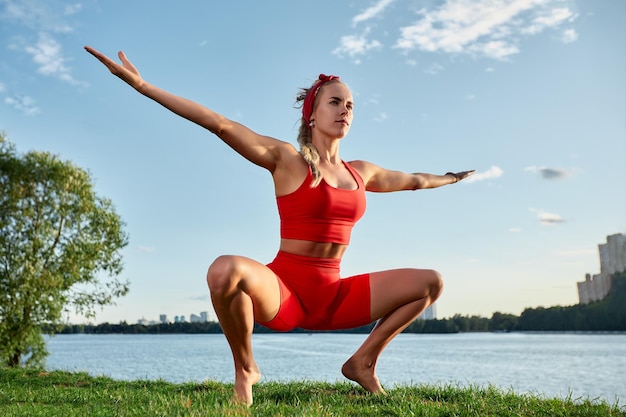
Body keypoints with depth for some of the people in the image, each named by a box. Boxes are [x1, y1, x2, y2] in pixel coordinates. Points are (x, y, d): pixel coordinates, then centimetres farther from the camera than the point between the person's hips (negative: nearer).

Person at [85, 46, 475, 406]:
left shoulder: (361, 172, 12)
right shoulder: (286, 159, -6)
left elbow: (412, 180, 31)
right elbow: (219, 124, -15)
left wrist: (449, 179, 46)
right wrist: (142, 85, -20)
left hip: (333, 297, 6)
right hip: (283, 291, -5)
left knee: (431, 283, 1)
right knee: (226, 270, -38)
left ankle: (363, 361, 14)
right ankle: (245, 369, -8)